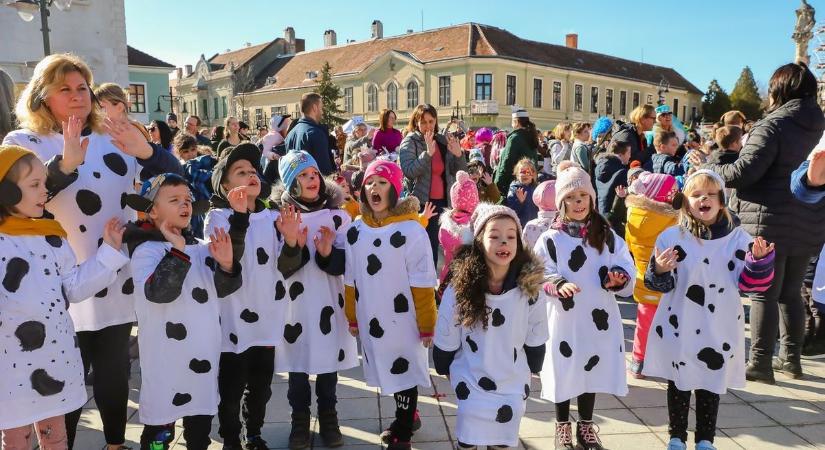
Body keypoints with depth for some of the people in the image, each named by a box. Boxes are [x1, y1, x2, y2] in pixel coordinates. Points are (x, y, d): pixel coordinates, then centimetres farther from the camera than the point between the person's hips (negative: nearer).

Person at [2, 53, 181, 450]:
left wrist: (146, 152, -18)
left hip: (118, 282, 4)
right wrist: (64, 165, -32)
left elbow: (175, 177, 2)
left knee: (114, 374, 15)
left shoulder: (115, 138, 8)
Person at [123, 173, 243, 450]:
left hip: (203, 353, 6)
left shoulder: (200, 249, 10)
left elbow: (222, 289, 9)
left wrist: (226, 265, -10)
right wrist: (177, 252, -25)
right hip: (166, 357, -6)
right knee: (160, 425, 5)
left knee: (201, 422, 19)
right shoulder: (146, 250, -10)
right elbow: (158, 291, -26)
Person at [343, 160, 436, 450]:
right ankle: (406, 417, 41)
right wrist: (352, 317, 11)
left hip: (402, 317, -5)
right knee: (389, 369, 18)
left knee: (405, 371, 7)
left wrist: (426, 325, -10)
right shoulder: (355, 230, 1)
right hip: (371, 318, 5)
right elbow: (350, 279, 9)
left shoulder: (410, 230, -15)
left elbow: (423, 284, -13)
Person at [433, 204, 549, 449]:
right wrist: (445, 370, 6)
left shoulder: (529, 287, -15)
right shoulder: (460, 287, -20)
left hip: (513, 385, 2)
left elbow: (535, 340, 0)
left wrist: (529, 371, 10)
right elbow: (446, 339, -5)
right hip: (472, 383, -1)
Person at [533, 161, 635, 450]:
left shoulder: (608, 236, 4)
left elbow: (628, 277, 2)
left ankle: (586, 426, 33)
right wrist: (558, 286, -25)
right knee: (565, 371, 7)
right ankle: (563, 427, 28)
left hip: (598, 318, 3)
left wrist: (617, 279, -20)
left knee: (593, 369, 14)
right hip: (564, 319, -2)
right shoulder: (551, 239, -5)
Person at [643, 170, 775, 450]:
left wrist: (759, 259, -18)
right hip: (679, 326, -1)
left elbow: (749, 283, -1)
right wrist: (660, 271, -26)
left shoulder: (737, 237, -1)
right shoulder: (671, 237, -6)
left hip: (719, 328, 1)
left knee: (711, 386, 13)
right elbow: (659, 285, -4)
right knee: (678, 384, 12)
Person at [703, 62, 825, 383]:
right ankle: (791, 359, 25)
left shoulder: (774, 125, -14)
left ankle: (760, 364, 4)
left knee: (764, 294, -1)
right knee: (790, 293, 16)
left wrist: (708, 168, -4)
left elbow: (744, 172, -19)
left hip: (771, 223, -7)